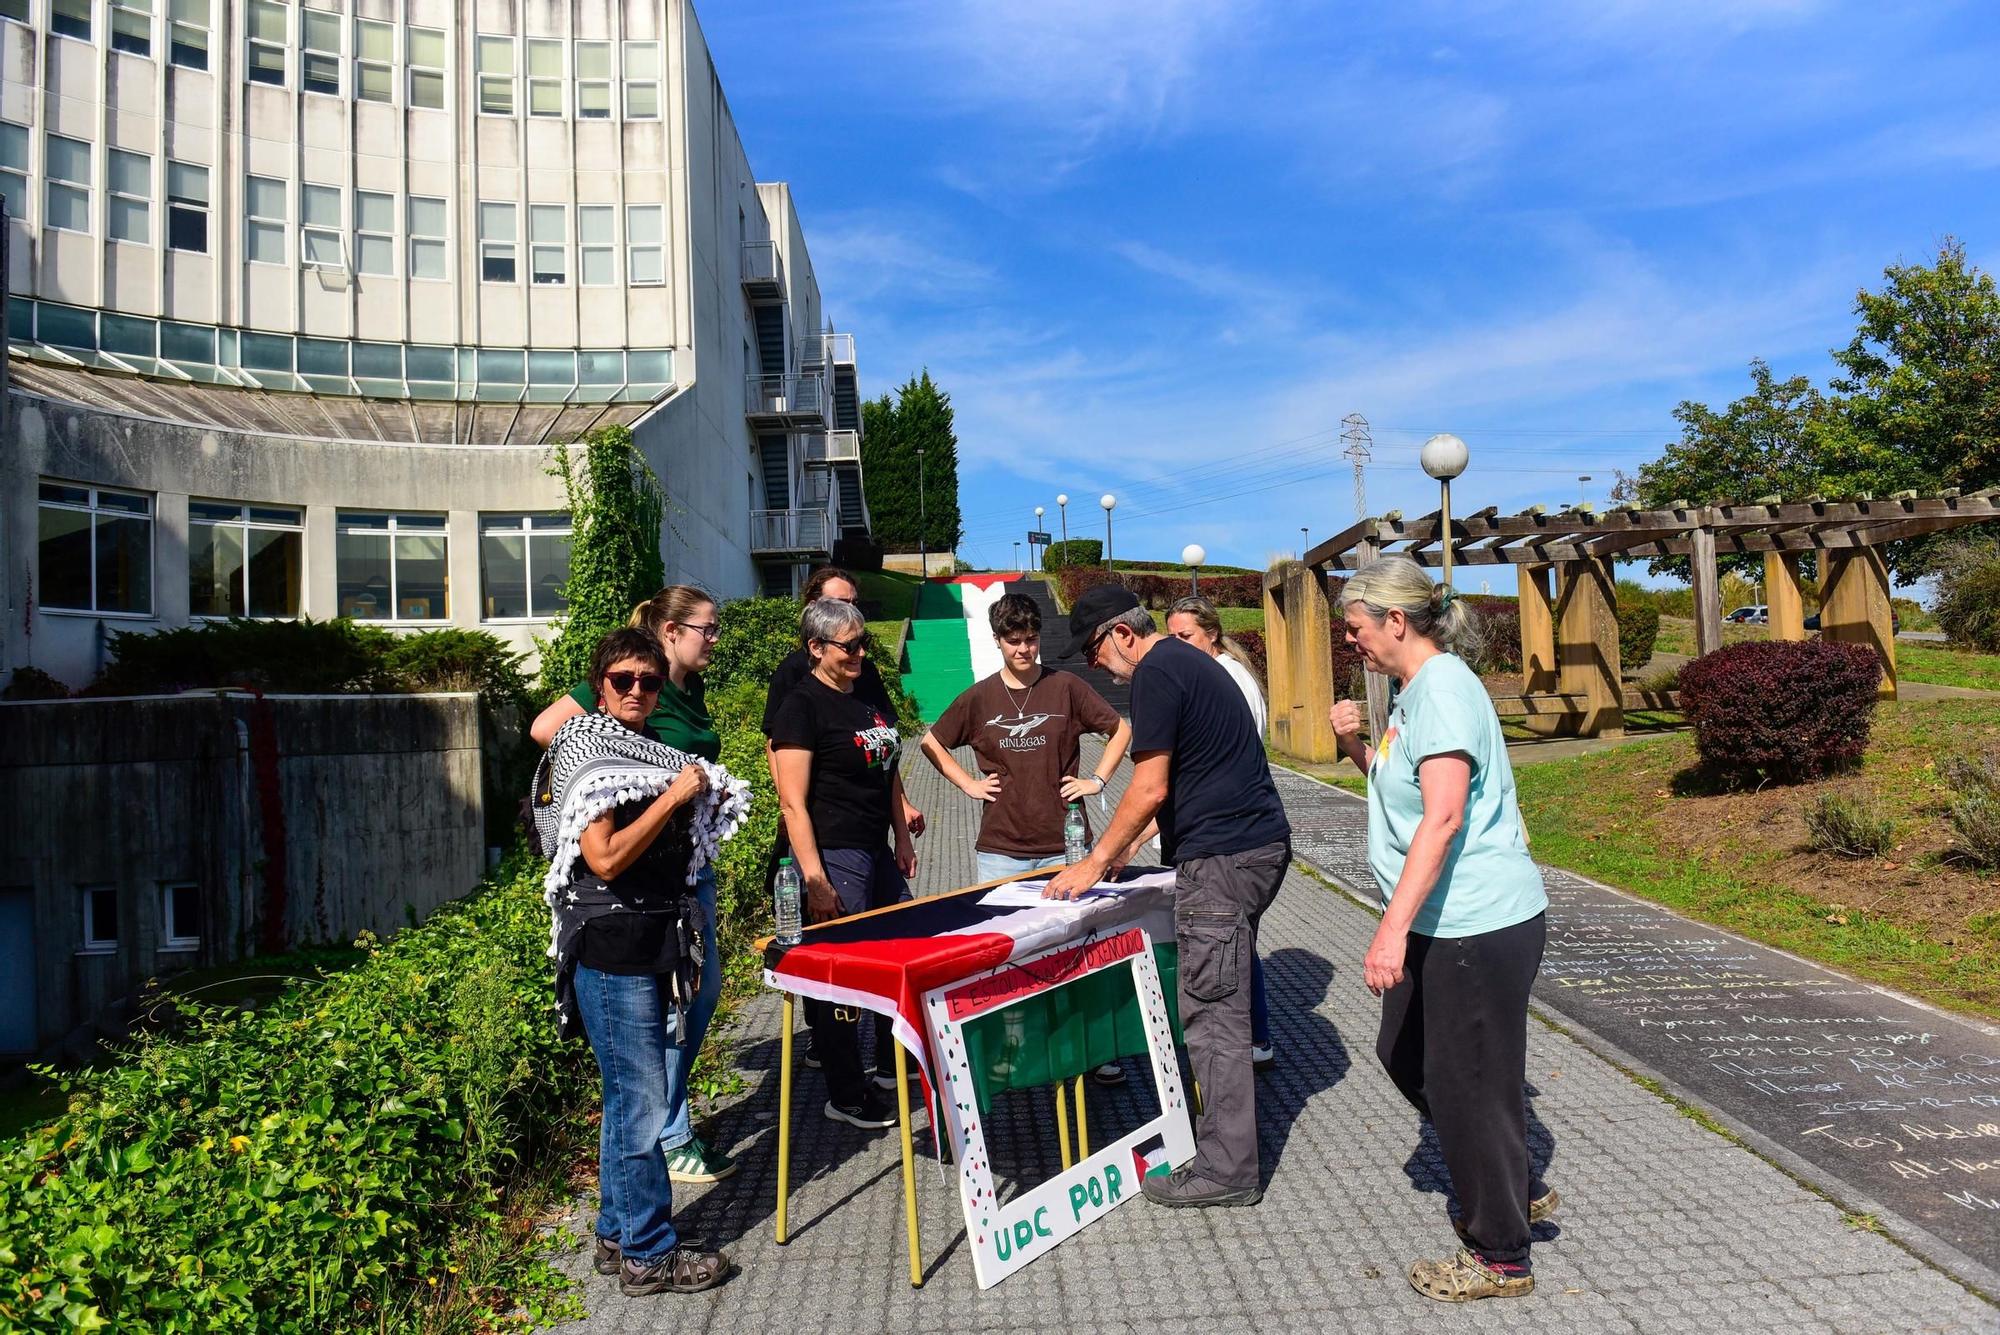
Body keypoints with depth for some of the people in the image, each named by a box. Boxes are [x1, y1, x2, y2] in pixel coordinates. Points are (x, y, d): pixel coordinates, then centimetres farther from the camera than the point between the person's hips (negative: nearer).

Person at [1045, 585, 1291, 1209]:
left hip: (1223, 859, -11)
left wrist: (1097, 861, -7)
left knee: (1212, 1012, -4)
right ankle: (1222, 1128, 30)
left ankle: (1226, 1170, 4)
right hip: (1259, 845, 11)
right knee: (1221, 1000, 18)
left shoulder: (1156, 673, -12)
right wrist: (1129, 844, 25)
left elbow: (1149, 788, -16)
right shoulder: (1191, 661, 19)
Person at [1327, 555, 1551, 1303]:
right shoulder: (1411, 689, 11)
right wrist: (1355, 746, 5)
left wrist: (1393, 928, -32)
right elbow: (1400, 785, 24)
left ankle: (1500, 1258, 22)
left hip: (1480, 925, -10)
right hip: (1444, 923, 10)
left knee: (1471, 1085, 3)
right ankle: (1518, 1190, 36)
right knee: (1406, 1055, 20)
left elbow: (1443, 816, -28)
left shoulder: (1442, 688, -19)